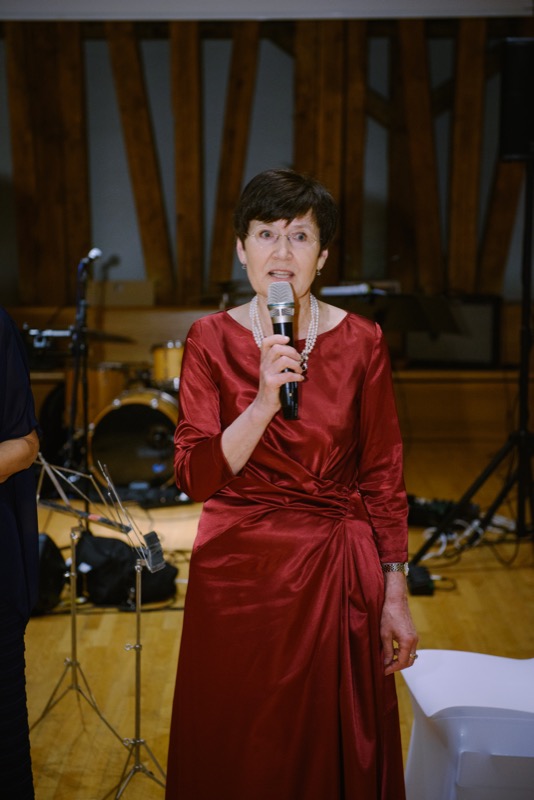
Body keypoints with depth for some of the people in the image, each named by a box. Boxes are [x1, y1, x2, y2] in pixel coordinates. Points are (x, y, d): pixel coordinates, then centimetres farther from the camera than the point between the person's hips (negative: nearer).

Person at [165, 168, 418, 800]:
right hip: (236, 574, 1)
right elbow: (195, 477, -9)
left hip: (336, 576, 0)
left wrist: (395, 595, -1)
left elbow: (383, 477, -1)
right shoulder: (211, 340, -4)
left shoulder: (360, 342, -4)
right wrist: (263, 403, -23)